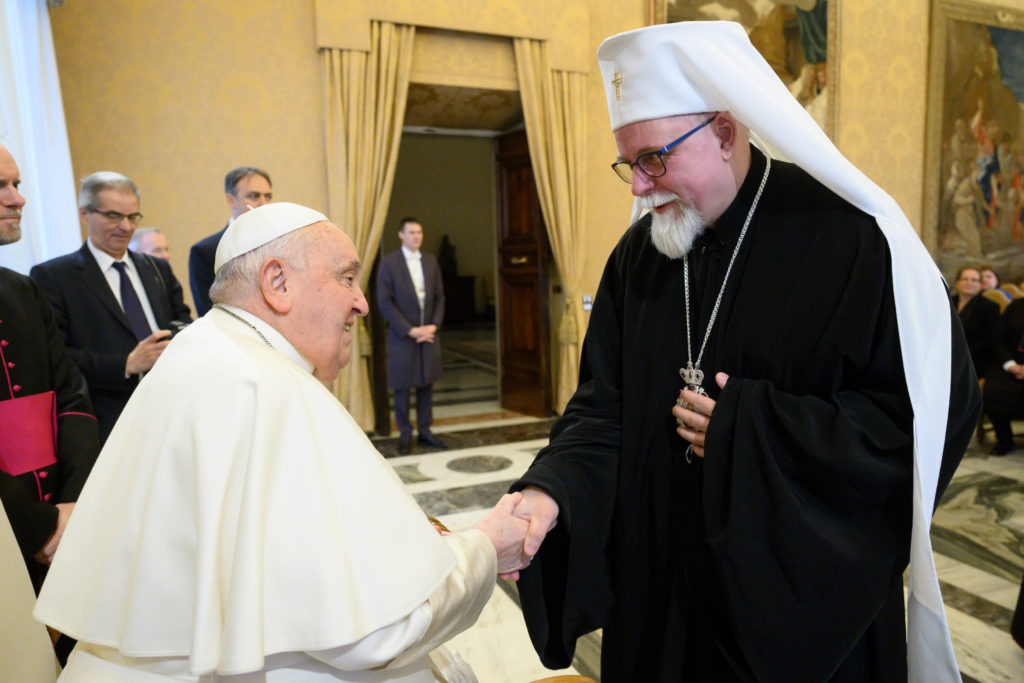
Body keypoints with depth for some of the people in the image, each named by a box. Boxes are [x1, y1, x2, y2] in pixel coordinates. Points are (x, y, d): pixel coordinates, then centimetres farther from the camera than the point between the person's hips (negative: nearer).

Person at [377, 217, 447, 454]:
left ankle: (424, 431, 19)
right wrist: (410, 330, -14)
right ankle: (405, 435, 14)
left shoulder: (431, 261, 10)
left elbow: (439, 296, 11)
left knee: (426, 384, 8)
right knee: (402, 387, 3)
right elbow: (384, 302, -10)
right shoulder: (389, 263, -5)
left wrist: (433, 325, -4)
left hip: (428, 334, 4)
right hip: (402, 336, -4)